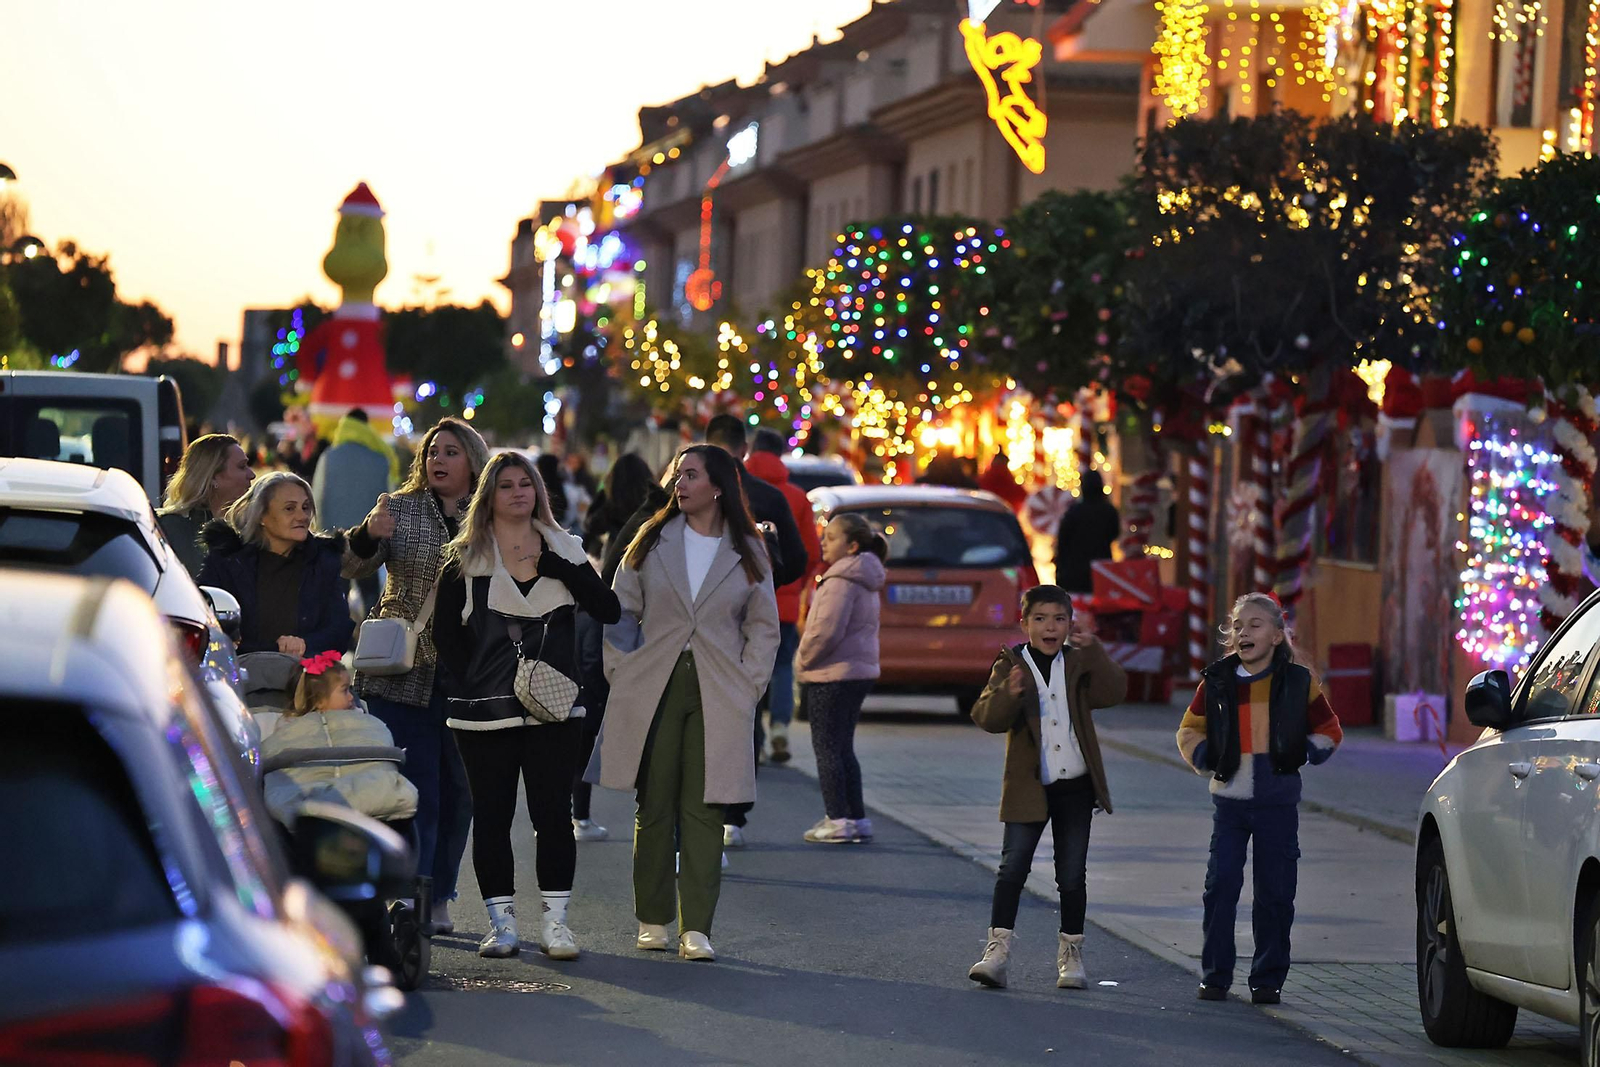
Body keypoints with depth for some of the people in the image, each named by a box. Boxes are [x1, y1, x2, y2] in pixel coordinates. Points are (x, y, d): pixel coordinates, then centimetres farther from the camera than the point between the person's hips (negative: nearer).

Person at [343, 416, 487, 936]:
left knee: (458, 787, 6)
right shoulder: (399, 509, 5)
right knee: (413, 786, -5)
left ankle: (438, 898, 18)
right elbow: (351, 569, -5)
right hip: (403, 673, -1)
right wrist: (367, 535, -26)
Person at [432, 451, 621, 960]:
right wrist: (466, 688, -6)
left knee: (554, 813, -3)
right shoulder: (465, 559, 5)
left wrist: (557, 566, -9)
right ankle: (502, 920, 10)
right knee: (492, 816, 2)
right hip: (486, 711, -1)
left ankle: (554, 919, 3)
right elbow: (445, 633, 3)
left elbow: (609, 610, -1)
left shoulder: (563, 550, 10)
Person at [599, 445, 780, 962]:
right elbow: (620, 610, 9)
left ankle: (696, 928, -4)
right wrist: (622, 673, 0)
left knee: (703, 810, -4)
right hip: (653, 688, 1)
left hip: (717, 698, -1)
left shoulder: (748, 552, 6)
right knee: (654, 807, 3)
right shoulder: (652, 540, 7)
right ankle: (653, 920, 12)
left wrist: (749, 685, 1)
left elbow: (763, 627, 11)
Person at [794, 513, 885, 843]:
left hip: (832, 676, -10)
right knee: (843, 748, 16)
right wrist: (808, 660, 16)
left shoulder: (841, 581, -17)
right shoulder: (865, 581, 14)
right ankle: (857, 819, 17)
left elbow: (826, 630, -23)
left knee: (827, 748, -3)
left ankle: (838, 820, -3)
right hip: (859, 672, 10)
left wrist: (803, 661, -8)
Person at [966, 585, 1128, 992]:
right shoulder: (1011, 665, -1)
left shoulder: (1079, 663, 5)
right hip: (1028, 786, -2)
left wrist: (1092, 650, -17)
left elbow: (1114, 692, -10)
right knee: (1012, 868, -7)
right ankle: (997, 950, -6)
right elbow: (987, 718, -14)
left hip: (1076, 786, 2)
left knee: (1072, 875, 7)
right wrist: (1008, 693, -33)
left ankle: (1071, 954, 17)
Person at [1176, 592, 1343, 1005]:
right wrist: (1206, 758, -3)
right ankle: (1215, 976, 5)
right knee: (1220, 886, -4)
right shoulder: (1217, 681, 3)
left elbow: (1329, 730, 12)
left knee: (1274, 892, 2)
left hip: (1277, 803, -1)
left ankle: (1268, 979, 11)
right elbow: (1189, 730, 15)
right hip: (1229, 798, 1)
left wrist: (1304, 755, -6)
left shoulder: (1298, 682, 1)